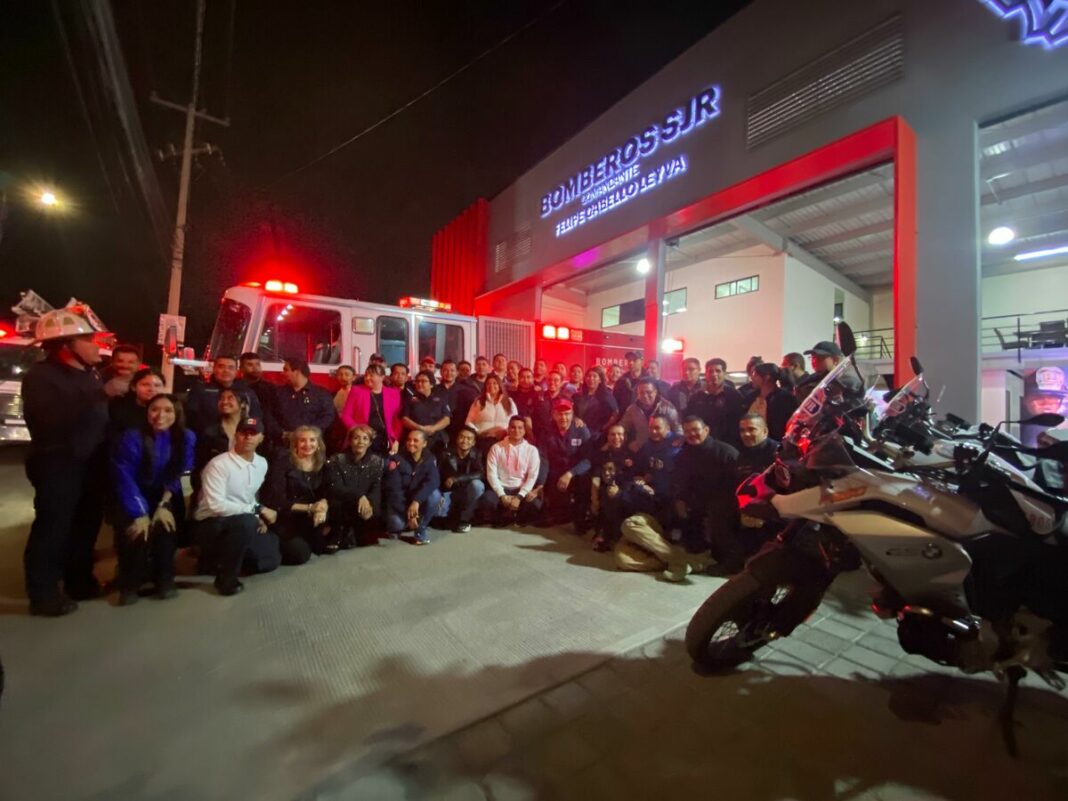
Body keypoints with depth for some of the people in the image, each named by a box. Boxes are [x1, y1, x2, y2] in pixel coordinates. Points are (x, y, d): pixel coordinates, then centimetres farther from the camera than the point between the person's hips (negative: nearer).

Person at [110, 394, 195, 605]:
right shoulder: (132, 437, -19)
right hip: (133, 498, -1)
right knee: (136, 531, -24)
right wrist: (139, 514, -22)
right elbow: (124, 478, -18)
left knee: (166, 525, -24)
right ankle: (129, 584, 0)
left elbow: (179, 476, -6)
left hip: (167, 498, 1)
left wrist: (164, 505, -17)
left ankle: (165, 580, -5)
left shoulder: (186, 438, -12)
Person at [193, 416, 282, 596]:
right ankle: (226, 576, -16)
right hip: (210, 525, -7)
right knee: (246, 522, -37)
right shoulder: (218, 464, -19)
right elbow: (216, 505, -26)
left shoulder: (262, 463, 3)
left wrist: (259, 517, -4)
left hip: (244, 524, 7)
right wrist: (257, 510, -24)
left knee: (271, 560, -2)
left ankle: (220, 560, 17)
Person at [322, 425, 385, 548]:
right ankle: (343, 535, -5)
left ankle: (365, 535, 2)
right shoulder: (336, 461, -6)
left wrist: (369, 503, -29)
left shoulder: (377, 462, 1)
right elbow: (335, 489, -17)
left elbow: (377, 490, -6)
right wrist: (359, 496, -33)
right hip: (341, 508, -2)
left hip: (366, 504, 2)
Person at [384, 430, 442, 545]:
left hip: (419, 502, 2)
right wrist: (408, 514, -23)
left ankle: (420, 529, -8)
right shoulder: (397, 459, -13)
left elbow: (433, 481, -24)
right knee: (396, 523, -31)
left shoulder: (430, 459, -7)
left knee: (434, 494, -28)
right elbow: (394, 490, -17)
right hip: (399, 503, -1)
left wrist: (416, 500, -40)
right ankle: (396, 527, 9)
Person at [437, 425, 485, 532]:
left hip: (467, 494, 0)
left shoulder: (476, 455, -5)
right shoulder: (447, 454, -5)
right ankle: (453, 518, 7)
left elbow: (479, 474, -21)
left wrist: (456, 479, -29)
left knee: (477, 484, -32)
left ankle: (465, 519, -13)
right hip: (449, 492, 0)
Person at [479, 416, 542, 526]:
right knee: (486, 500, -33)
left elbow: (532, 476, -3)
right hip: (501, 489, 0)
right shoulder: (496, 448, 3)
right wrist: (502, 495, -14)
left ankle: (506, 517, 0)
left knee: (535, 504, -31)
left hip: (521, 490, 1)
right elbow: (491, 474, -3)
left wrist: (519, 496, -15)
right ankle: (513, 517, -2)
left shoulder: (531, 450, 4)